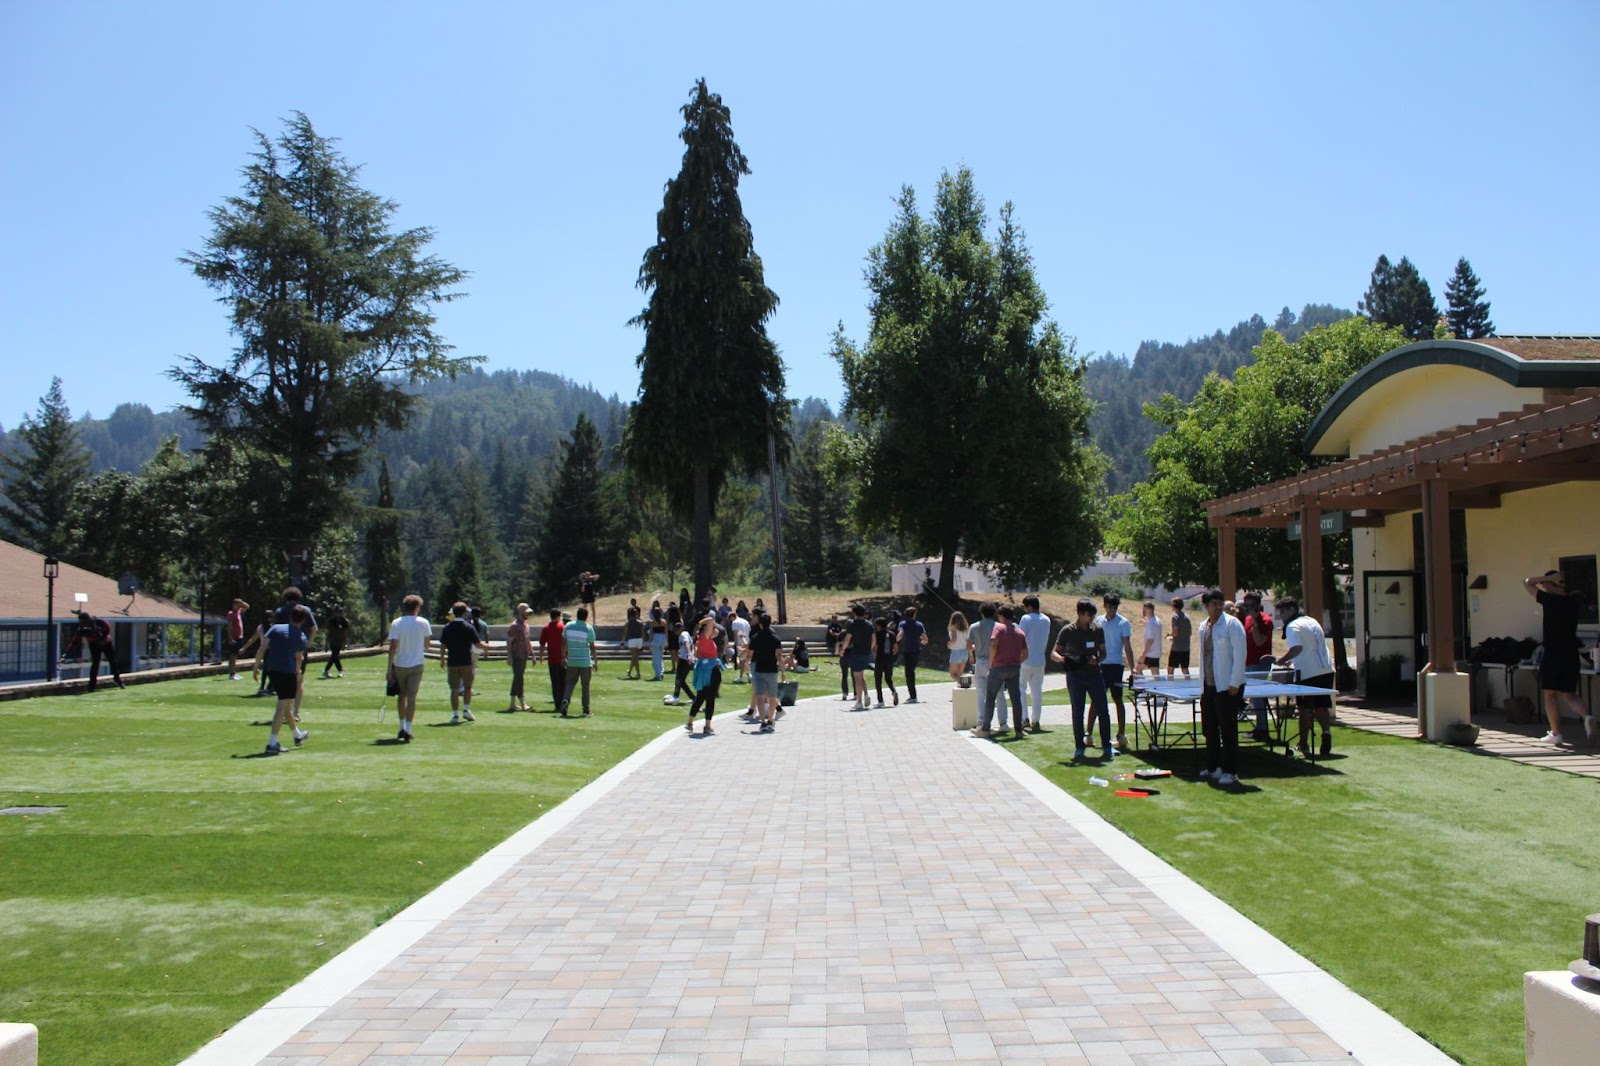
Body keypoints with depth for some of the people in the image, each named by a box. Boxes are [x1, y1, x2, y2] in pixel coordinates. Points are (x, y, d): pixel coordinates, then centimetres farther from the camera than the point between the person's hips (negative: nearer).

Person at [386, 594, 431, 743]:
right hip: (417, 664, 0)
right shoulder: (423, 623, -4)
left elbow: (393, 647, -11)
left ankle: (402, 728, 21)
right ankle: (407, 730, -8)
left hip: (400, 665, 0)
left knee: (401, 696, 17)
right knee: (411, 697, -1)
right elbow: (428, 645, 4)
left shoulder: (396, 623, -6)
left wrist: (389, 667, -7)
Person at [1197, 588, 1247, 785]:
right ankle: (1213, 768, 24)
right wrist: (1202, 685, 15)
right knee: (1209, 729, 12)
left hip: (1227, 686, -7)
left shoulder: (1232, 624, -8)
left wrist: (1234, 684, -16)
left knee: (1228, 730, -3)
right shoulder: (1203, 627, 12)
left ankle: (1230, 772, 4)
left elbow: (1239, 655, -12)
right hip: (1208, 686, 7)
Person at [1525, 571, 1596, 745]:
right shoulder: (1574, 601, 6)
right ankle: (1587, 716, -13)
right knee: (1569, 695, 14)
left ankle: (1555, 733, 8)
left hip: (1552, 656, -5)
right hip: (1571, 656, 5)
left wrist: (1549, 578, -3)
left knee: (1550, 695, 7)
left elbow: (1527, 582, -2)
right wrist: (1562, 585, 15)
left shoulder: (1550, 600, -11)